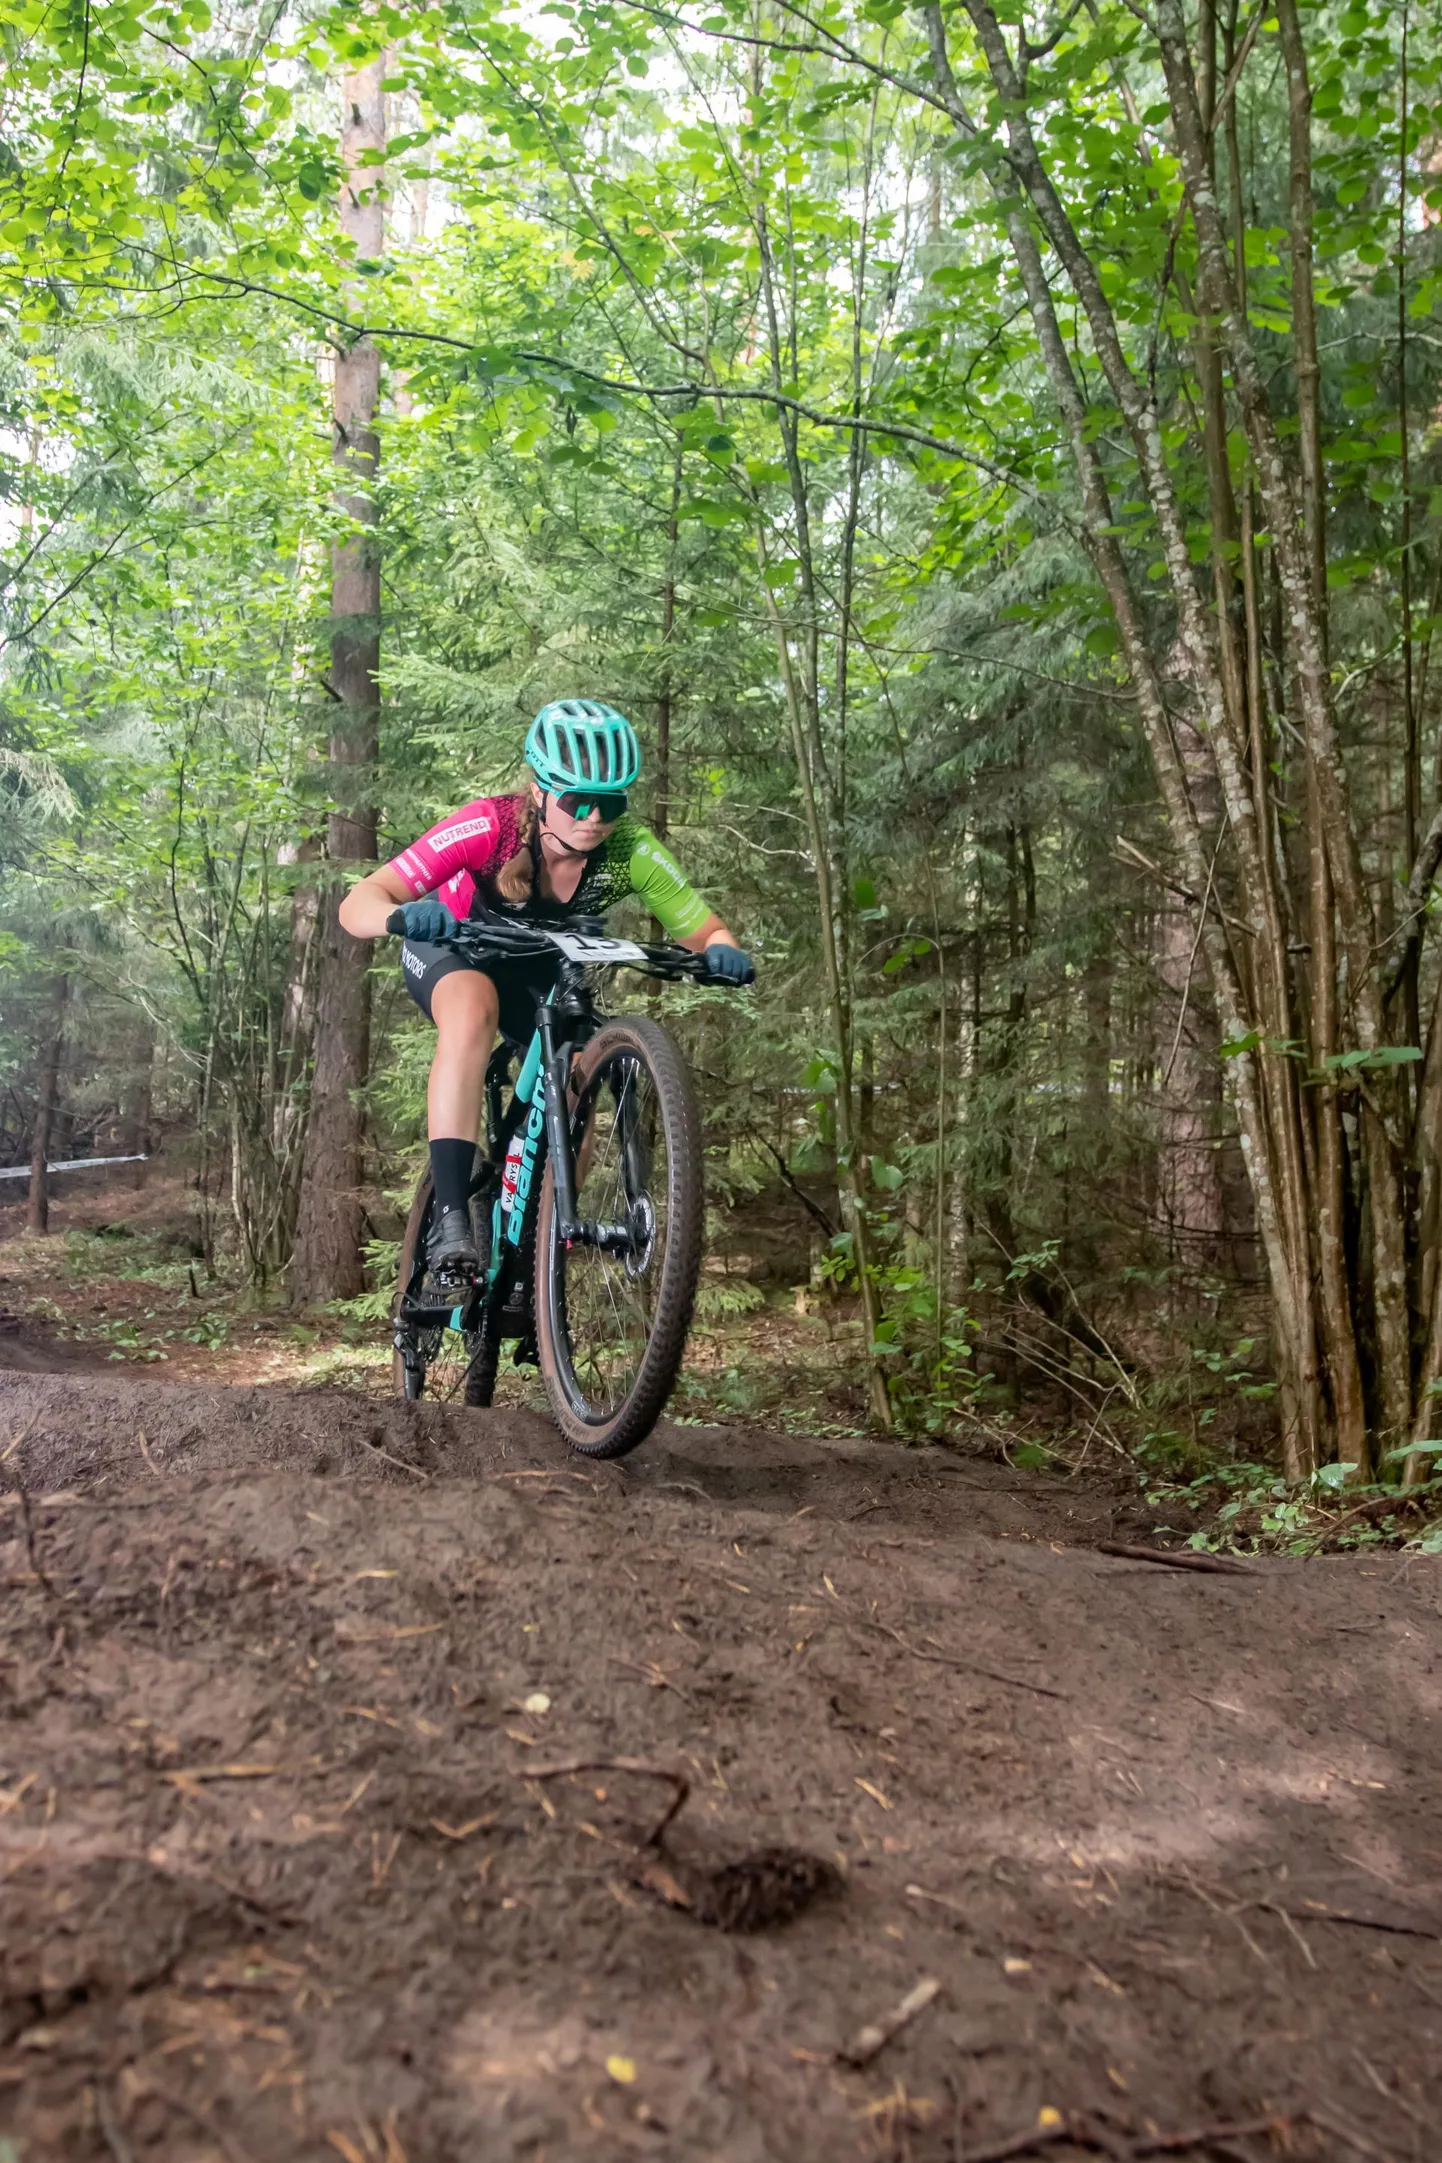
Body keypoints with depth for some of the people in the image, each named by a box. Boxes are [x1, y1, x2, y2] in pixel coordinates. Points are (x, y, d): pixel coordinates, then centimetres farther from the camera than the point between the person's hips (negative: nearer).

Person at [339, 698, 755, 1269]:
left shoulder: (630, 850, -28)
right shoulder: (491, 826, -36)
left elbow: (704, 929, -22)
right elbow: (357, 904, -39)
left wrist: (721, 952, -46)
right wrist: (404, 916, -62)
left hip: (540, 968, 4)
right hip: (450, 947, -4)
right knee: (473, 1010, -36)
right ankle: (449, 1214, -37)